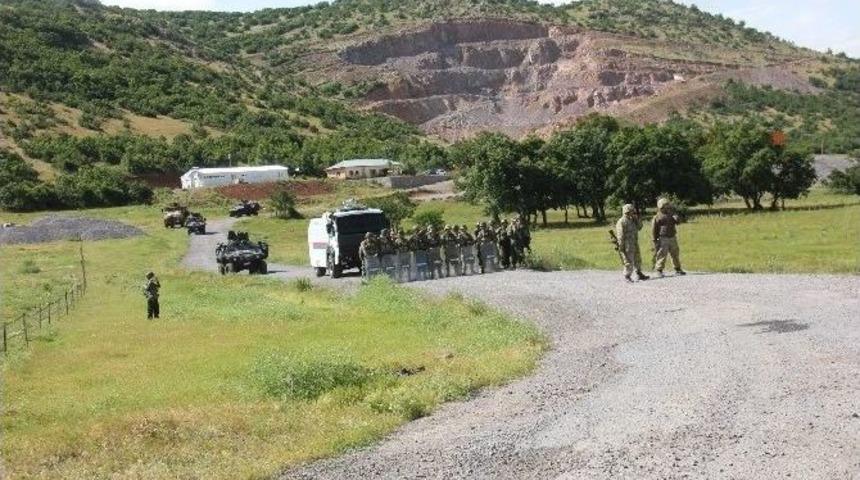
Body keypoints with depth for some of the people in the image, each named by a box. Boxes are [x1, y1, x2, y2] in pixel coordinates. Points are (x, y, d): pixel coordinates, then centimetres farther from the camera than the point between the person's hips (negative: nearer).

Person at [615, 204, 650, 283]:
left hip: (635, 244, 9)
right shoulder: (622, 222, -16)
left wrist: (636, 219, -1)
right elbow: (620, 235, -18)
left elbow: (639, 227, 13)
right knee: (629, 261, -6)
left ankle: (639, 274, 27)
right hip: (627, 245, -9)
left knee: (637, 260, 16)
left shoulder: (632, 220, 12)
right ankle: (627, 276, 2)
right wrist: (621, 246, -21)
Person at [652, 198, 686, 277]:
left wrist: (673, 214, -15)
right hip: (663, 239, -6)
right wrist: (655, 241, -11)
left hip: (672, 238, 6)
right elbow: (653, 230, -6)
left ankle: (678, 269, 23)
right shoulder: (657, 218, -5)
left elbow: (678, 221, 2)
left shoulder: (671, 215, 13)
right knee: (662, 255, -6)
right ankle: (659, 271, 3)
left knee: (675, 254, 12)